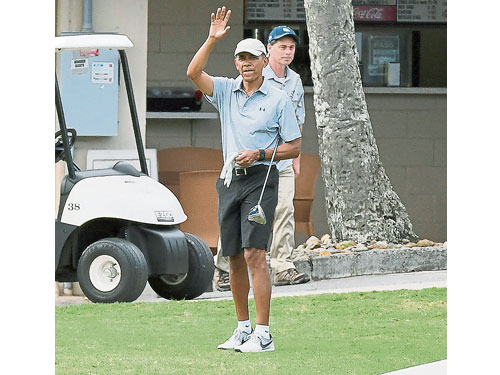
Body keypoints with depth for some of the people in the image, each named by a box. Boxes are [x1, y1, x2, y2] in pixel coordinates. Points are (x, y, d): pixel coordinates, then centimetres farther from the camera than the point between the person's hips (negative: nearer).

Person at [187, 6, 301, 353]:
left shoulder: (278, 99, 0)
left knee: (254, 253, -14)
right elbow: (194, 72, -7)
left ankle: (263, 334, -16)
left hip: (261, 179, -5)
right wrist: (213, 39, -14)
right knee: (235, 257, 7)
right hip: (230, 180, 5)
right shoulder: (226, 91, 9)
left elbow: (294, 147, 2)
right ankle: (243, 328, 17)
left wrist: (259, 154, -12)